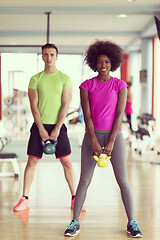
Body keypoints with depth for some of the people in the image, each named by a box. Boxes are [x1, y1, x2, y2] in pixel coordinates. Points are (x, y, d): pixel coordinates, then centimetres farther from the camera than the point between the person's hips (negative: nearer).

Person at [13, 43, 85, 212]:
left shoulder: (65, 79, 2)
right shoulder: (35, 79, 4)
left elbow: (65, 105, -4)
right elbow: (34, 106, -1)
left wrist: (56, 129, -12)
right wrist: (41, 129, -10)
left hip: (58, 125, -1)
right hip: (39, 125, 1)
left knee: (67, 162, 0)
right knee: (32, 161, 1)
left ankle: (74, 199, 9)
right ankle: (25, 199, 8)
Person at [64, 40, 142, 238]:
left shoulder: (120, 85, 0)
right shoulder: (86, 86, 1)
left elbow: (119, 115, -6)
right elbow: (87, 115, -5)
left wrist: (111, 142, -14)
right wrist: (94, 142, -13)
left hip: (114, 135, 0)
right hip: (92, 136, 0)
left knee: (123, 180, -2)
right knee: (84, 180, -1)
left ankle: (131, 222, 8)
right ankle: (75, 222, 7)